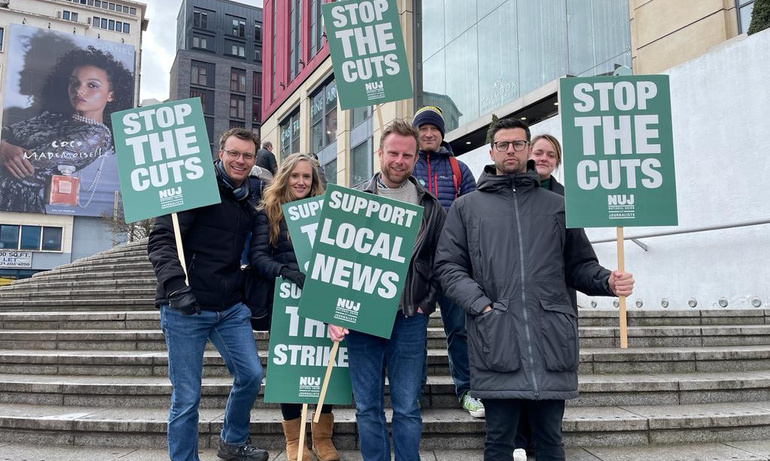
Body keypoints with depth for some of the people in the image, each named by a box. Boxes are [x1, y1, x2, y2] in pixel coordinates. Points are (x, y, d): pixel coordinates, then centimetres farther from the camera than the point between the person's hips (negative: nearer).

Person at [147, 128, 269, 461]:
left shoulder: (249, 201, 13)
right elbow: (160, 240, -15)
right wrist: (175, 286, -28)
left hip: (232, 308, 6)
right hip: (185, 309, -6)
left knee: (251, 375, 9)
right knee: (186, 398, 1)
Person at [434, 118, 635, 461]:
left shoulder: (558, 206, 17)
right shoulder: (466, 207, 12)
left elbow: (579, 265, 16)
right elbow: (448, 266, 5)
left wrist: (607, 281, -6)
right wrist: (481, 305, -9)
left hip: (551, 338, 2)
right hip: (495, 338, -1)